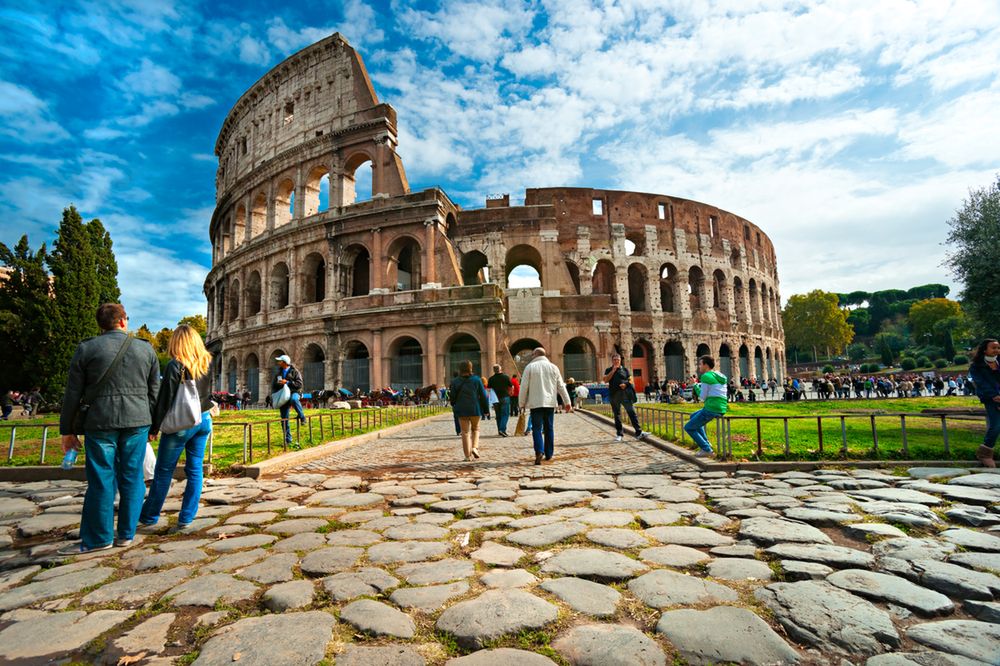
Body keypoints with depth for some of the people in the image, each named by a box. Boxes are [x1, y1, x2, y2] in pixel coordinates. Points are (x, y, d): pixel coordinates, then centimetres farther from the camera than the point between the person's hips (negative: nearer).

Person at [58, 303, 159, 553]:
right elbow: (154, 391, 9)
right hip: (137, 421, 1)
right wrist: (153, 423, 17)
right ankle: (126, 535, 16)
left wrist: (67, 430, 9)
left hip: (101, 422, -1)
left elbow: (73, 394, 1)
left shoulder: (86, 349, 0)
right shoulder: (146, 348, 5)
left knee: (101, 480, 6)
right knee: (132, 478, 8)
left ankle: (98, 538, 15)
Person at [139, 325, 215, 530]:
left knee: (163, 471, 9)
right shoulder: (207, 363, 4)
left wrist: (154, 428, -5)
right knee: (195, 470, 7)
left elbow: (165, 400, -13)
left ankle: (149, 516, 23)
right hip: (204, 421, 5)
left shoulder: (175, 366, -13)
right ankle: (186, 518, 13)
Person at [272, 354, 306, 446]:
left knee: (293, 400, -44)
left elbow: (299, 384, -12)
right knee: (284, 418, 3)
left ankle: (302, 416, -24)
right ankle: (288, 439, 11)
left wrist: (287, 382, -21)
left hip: (294, 392, -5)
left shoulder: (294, 371, -3)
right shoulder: (279, 372, 13)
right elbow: (273, 384, 20)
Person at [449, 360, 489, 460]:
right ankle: (475, 447, -1)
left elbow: (452, 397, 3)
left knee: (465, 432, 7)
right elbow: (483, 396, -3)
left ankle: (468, 455, 6)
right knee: (475, 429, 20)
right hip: (475, 409, 0)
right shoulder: (476, 380, -4)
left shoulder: (455, 381, -3)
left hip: (461, 411, 0)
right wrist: (486, 409, 5)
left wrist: (454, 406, 23)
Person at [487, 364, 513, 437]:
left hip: (496, 399, 3)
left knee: (498, 415, 13)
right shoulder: (506, 377, -4)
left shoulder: (491, 379, 0)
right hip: (505, 398, -3)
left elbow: (489, 389, 3)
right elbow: (511, 387, 1)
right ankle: (502, 429, -16)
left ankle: (500, 430, 17)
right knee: (505, 414, 0)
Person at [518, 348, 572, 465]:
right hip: (550, 403, 3)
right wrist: (567, 402, 14)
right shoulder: (553, 367, 7)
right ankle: (549, 454, 18)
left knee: (537, 428, -2)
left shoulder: (530, 367, -2)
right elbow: (561, 386, 8)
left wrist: (522, 403, 6)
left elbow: (524, 387, -4)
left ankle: (539, 451, -21)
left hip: (535, 403, -3)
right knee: (549, 428, 12)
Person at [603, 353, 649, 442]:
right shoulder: (609, 370, 10)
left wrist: (626, 384, -11)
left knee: (632, 412, -5)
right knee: (617, 414, 6)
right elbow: (605, 380, -5)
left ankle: (638, 432, -6)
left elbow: (630, 380, 10)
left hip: (625, 394, 0)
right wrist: (613, 370, -9)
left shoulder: (625, 370, 12)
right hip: (614, 395, 0)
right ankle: (619, 434, 14)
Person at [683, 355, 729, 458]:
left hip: (712, 409, -9)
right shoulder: (721, 376, 15)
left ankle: (706, 449, 0)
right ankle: (705, 442, 24)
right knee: (693, 416, 30)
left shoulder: (706, 376, -11)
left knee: (688, 427, 5)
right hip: (721, 409, 9)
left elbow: (703, 397, -9)